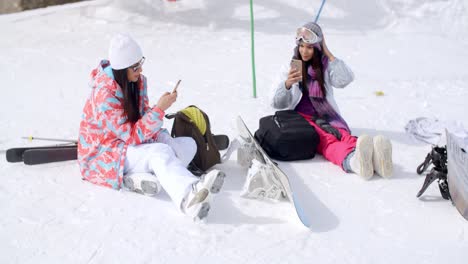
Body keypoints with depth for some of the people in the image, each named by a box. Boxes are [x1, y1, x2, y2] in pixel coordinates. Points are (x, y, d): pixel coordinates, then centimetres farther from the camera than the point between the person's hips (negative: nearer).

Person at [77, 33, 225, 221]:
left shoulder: (137, 80, -1)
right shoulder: (104, 94, -23)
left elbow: (143, 119, 4)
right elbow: (132, 137, -25)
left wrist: (164, 139, -15)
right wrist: (160, 109, -31)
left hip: (133, 144, 8)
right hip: (104, 154, -8)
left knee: (188, 144, -9)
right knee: (160, 152, -35)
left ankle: (139, 177, -29)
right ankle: (189, 199, -65)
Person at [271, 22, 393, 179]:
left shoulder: (325, 65, 15)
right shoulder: (290, 67, 9)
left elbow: (345, 79, -6)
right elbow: (277, 103, -2)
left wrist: (328, 54, -1)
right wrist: (287, 84, -23)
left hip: (326, 117, 3)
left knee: (344, 136, -32)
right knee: (326, 140, -35)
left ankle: (373, 156, -65)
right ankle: (353, 161, -68)